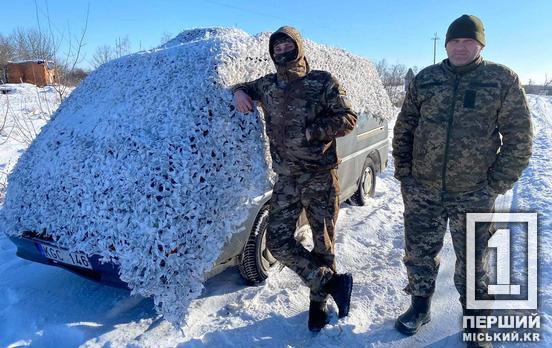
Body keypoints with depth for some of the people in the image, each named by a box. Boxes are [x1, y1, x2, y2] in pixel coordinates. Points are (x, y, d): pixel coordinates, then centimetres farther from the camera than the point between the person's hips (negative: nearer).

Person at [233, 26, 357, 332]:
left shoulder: (323, 82, -1)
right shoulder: (267, 85, 11)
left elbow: (347, 119, -6)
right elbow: (246, 87, 30)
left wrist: (310, 131, -16)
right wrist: (239, 91, 6)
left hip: (321, 176, -3)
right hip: (285, 179, 4)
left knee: (323, 242, 5)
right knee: (277, 241, -4)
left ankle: (318, 301, 26)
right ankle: (333, 282, 10)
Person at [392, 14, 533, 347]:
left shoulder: (503, 79, -2)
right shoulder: (425, 79, 5)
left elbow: (519, 139, -3)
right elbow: (404, 129, 9)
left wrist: (495, 185, -8)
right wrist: (403, 172, 3)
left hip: (473, 195, -2)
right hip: (421, 189, 2)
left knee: (473, 263, 12)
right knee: (419, 253, 13)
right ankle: (420, 306, 36)